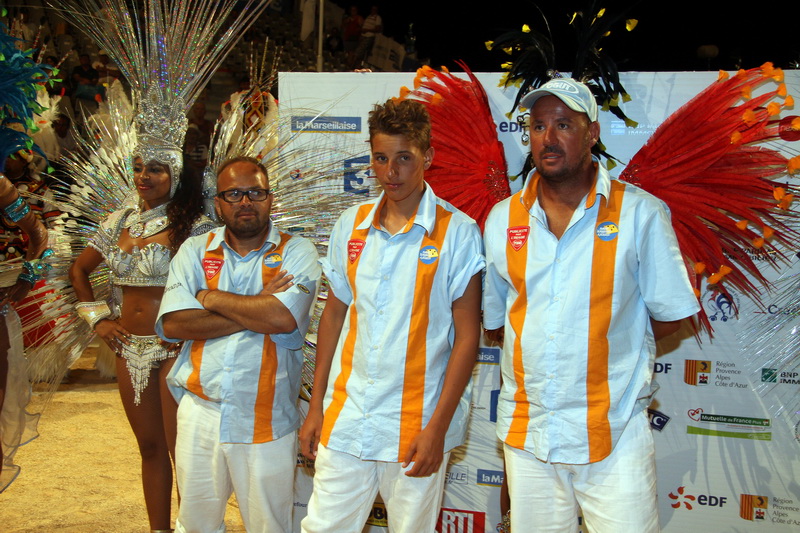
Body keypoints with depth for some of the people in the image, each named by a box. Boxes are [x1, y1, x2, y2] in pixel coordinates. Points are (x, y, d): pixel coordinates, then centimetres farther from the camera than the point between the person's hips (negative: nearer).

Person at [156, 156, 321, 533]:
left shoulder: (296, 252, -2)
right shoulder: (194, 251, 5)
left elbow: (283, 318, -21)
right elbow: (172, 324, -10)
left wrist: (211, 298, -10)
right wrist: (255, 310, -14)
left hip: (266, 421, -2)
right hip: (200, 413, 2)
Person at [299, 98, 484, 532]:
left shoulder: (457, 232, -7)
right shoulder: (350, 225, 6)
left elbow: (467, 336, -7)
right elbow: (334, 314, 13)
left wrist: (437, 428, -11)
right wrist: (315, 406, 11)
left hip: (415, 427, -3)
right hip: (345, 419, 4)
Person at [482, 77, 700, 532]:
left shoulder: (640, 213, -5)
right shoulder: (503, 219, 6)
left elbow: (670, 315, -1)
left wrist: (606, 343, -4)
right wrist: (535, 343, 2)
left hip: (614, 435, -3)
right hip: (526, 432, 3)